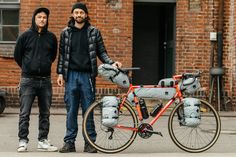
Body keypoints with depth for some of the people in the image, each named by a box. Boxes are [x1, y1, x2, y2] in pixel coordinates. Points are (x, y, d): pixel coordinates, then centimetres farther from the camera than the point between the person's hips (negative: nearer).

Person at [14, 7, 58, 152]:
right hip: (28, 80, -3)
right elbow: (17, 55, 9)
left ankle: (43, 141, 16)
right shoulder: (26, 36, -1)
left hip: (45, 80, 3)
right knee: (25, 113, -3)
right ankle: (23, 141, 2)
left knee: (45, 113, 7)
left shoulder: (51, 37, 6)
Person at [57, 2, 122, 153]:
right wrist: (60, 73, 5)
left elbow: (101, 52, 7)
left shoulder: (94, 31, 5)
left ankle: (90, 142, 7)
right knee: (71, 110, 3)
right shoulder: (66, 32, 9)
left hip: (87, 75, -1)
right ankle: (70, 142, 8)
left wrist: (112, 62, -9)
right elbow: (62, 54, 11)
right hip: (71, 75, 1)